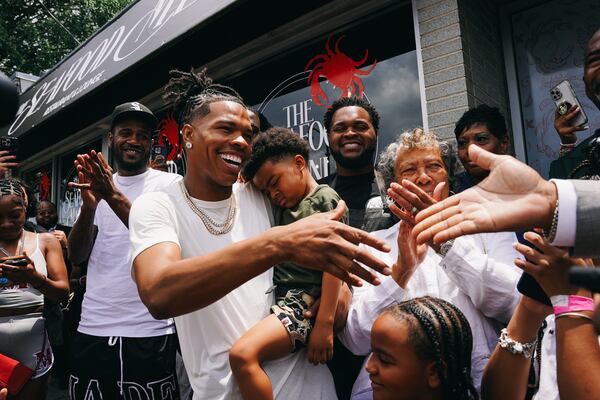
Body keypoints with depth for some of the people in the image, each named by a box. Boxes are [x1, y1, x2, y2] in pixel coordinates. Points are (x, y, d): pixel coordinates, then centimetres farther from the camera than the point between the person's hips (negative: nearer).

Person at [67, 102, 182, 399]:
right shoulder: (97, 184, 10)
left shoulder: (170, 183, -2)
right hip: (92, 330, 4)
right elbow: (77, 256, 3)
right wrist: (89, 207, -15)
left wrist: (115, 197, -25)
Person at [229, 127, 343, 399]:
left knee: (242, 354, -26)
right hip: (279, 299, 9)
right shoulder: (282, 207, 20)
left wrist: (325, 324, -16)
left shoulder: (326, 198, -2)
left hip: (306, 302, -8)